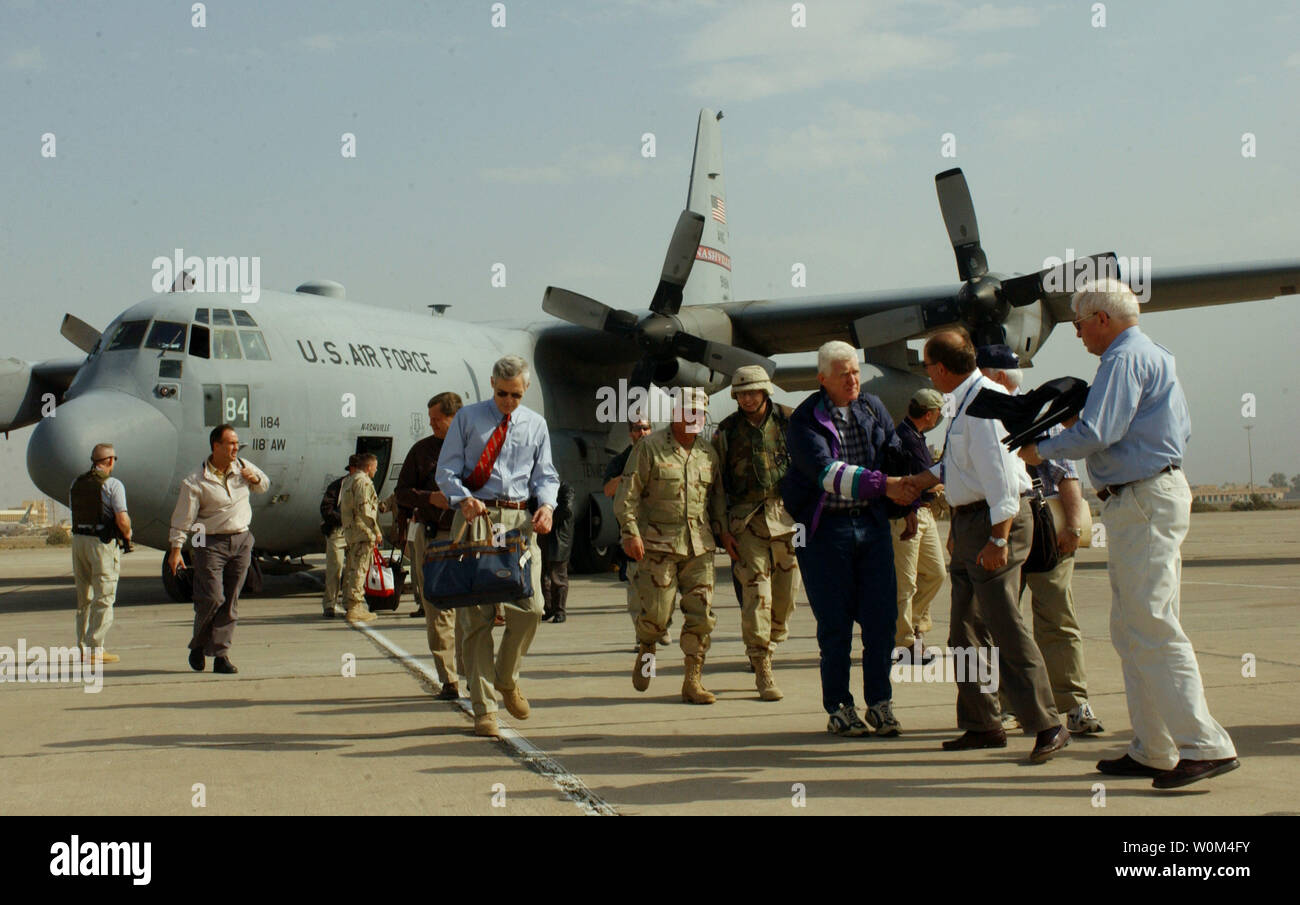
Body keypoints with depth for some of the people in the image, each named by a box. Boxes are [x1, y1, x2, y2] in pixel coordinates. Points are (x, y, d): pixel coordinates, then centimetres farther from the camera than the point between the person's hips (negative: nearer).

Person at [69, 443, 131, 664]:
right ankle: (95, 649, -6)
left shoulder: (76, 483, 10)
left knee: (84, 598, 15)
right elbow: (122, 519, -17)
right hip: (103, 543, -6)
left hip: (78, 539, 6)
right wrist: (127, 534, 2)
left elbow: (73, 512, 15)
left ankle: (83, 646, 20)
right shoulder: (113, 485, -10)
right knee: (103, 598, -2)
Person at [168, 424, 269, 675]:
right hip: (211, 543, -5)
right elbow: (183, 518, -9)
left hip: (241, 541, 5)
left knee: (230, 602, 3)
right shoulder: (196, 482, -11)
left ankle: (220, 654, 8)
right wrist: (176, 549, -13)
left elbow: (264, 485, 24)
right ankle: (198, 644, 15)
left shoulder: (243, 467, 6)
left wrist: (255, 479, 1)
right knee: (212, 598, -11)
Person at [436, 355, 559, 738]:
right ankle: (483, 706, 3)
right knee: (476, 613, -4)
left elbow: (546, 476, 13)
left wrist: (547, 505, -8)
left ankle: (507, 678, 20)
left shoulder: (536, 424, 13)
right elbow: (446, 469, 3)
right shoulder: (467, 418, 6)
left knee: (529, 608, -8)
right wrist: (462, 498, -17)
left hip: (520, 519, 2)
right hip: (475, 518, -2)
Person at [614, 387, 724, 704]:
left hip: (700, 546, 4)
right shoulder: (650, 447, -2)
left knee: (701, 615, -1)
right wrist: (630, 532, -12)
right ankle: (646, 650, 28)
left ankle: (693, 681, 8)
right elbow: (627, 494, -4)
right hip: (659, 544, -4)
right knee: (656, 612, -6)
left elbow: (717, 499, 23)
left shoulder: (708, 453, 13)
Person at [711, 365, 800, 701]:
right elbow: (716, 483, 8)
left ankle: (767, 644, 30)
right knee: (756, 594, -7)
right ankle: (763, 672, -2)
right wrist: (723, 530, 2)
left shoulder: (790, 421, 4)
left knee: (786, 592, 4)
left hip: (788, 515, 1)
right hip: (746, 521, -1)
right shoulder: (726, 430, 5)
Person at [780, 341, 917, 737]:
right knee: (835, 623, 1)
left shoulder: (873, 408, 8)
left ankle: (879, 703, 13)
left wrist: (908, 506, 15)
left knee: (882, 615, 1)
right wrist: (883, 484, -31)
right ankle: (839, 708, 13)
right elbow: (827, 472, -23)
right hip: (824, 529, -4)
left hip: (872, 524, 4)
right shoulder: (805, 420, -9)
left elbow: (895, 454, 20)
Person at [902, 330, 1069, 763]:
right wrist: (914, 483, 37)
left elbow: (1001, 473, -23)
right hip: (968, 520, 11)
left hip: (994, 520, -11)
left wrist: (999, 539, -26)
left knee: (1005, 626, -11)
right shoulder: (965, 400, 13)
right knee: (964, 629, 14)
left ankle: (1047, 726, -3)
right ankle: (981, 724, 24)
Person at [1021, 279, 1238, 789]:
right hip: (1159, 493, 11)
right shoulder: (1157, 356, 20)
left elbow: (1095, 434, -20)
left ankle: (1204, 747, -11)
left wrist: (1041, 451, -3)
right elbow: (1181, 430, 24)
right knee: (1130, 630, 12)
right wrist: (1084, 427, 21)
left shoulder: (1124, 359, -12)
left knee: (1152, 628, -11)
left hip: (1144, 502, -11)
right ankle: (1152, 750, 16)